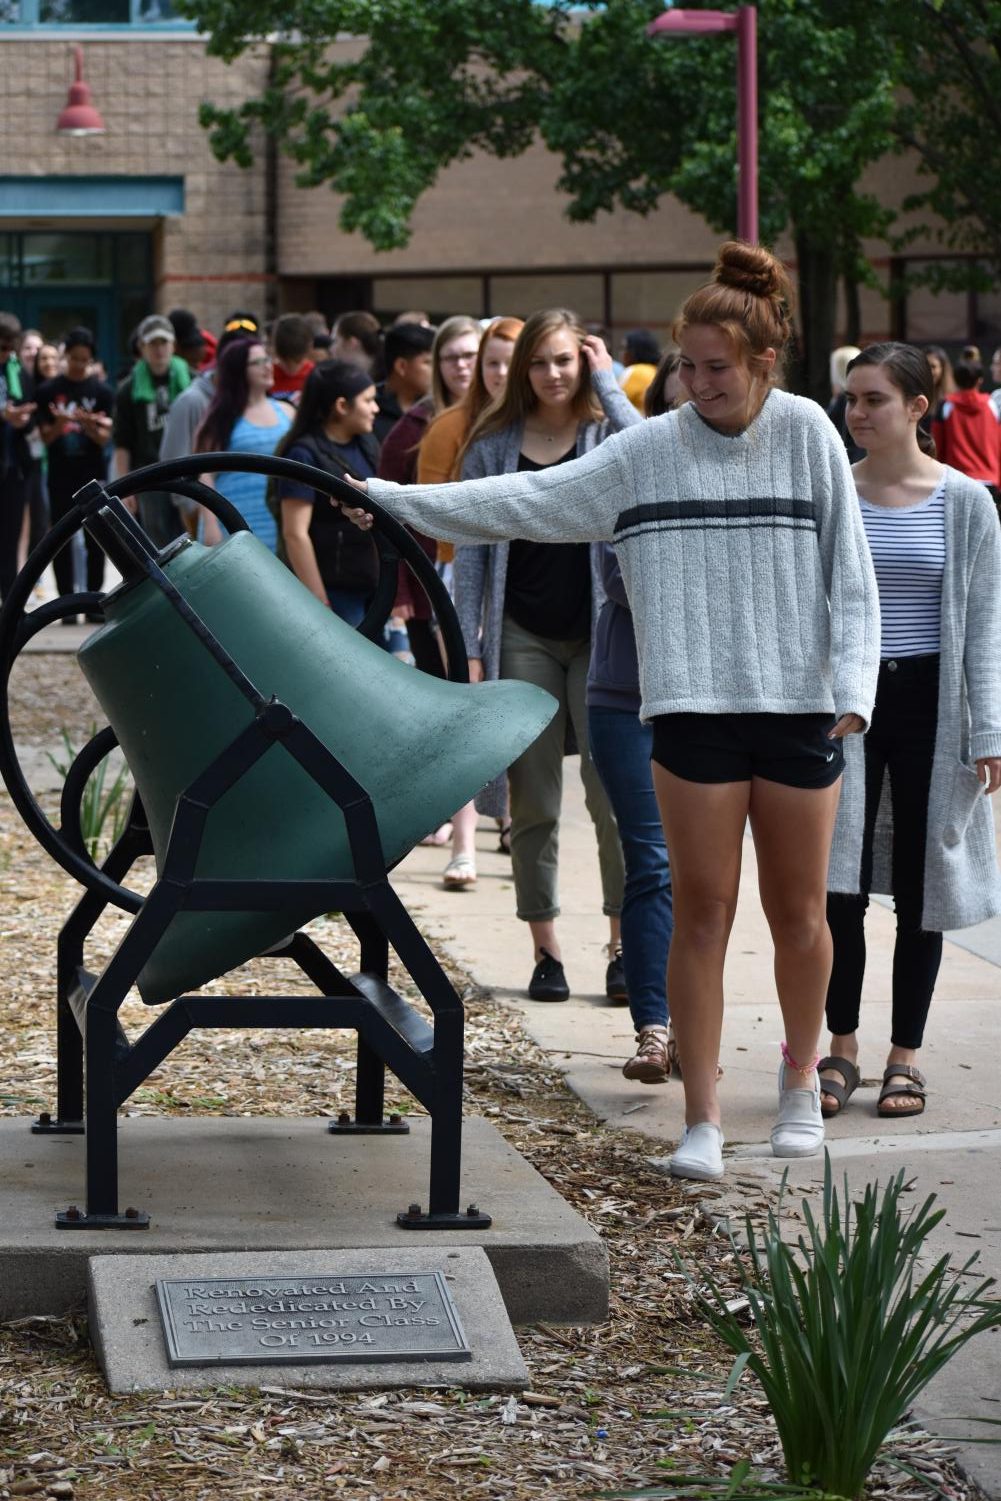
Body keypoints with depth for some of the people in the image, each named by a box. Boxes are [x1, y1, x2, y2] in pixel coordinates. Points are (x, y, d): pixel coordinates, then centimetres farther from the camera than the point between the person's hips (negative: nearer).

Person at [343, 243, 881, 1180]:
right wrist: (390, 501, -4)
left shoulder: (807, 435, 1)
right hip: (695, 710, 0)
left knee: (799, 912, 9)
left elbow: (849, 576, 2)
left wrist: (852, 686, -8)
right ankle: (702, 1121, 5)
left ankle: (801, 1078, 32)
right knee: (702, 912, -1)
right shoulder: (646, 452, 3)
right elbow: (527, 502, 1)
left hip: (800, 710, 0)